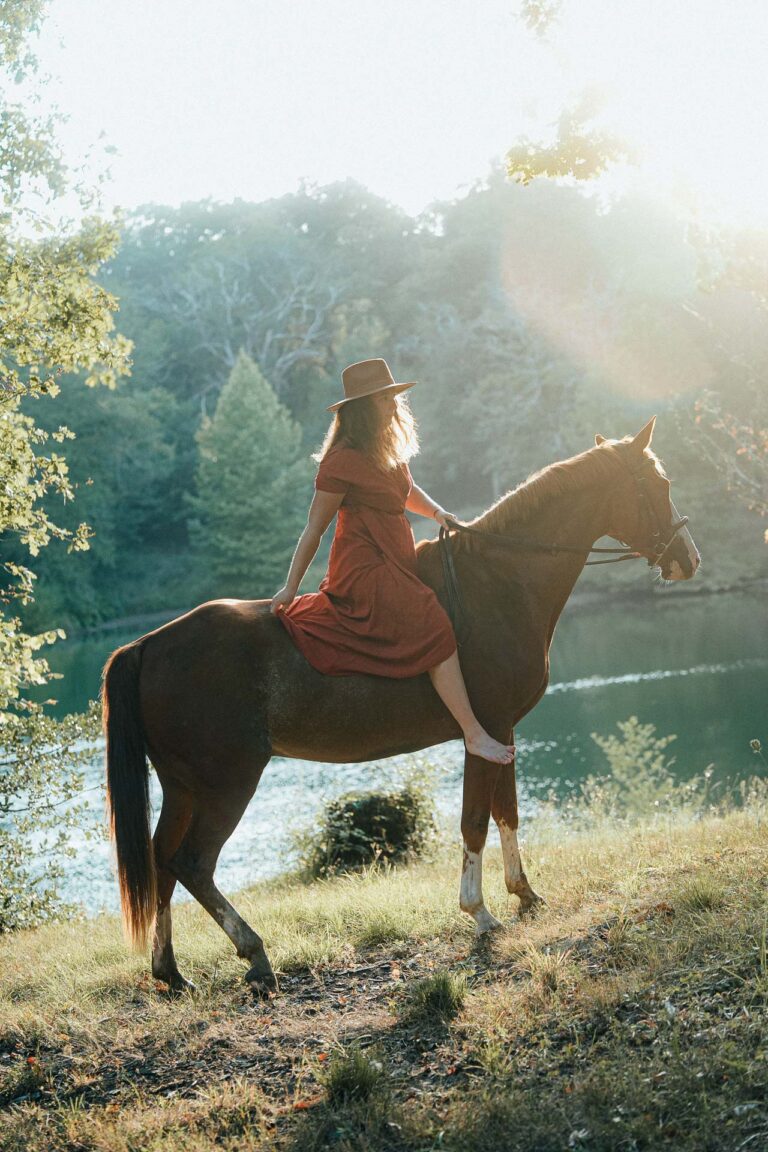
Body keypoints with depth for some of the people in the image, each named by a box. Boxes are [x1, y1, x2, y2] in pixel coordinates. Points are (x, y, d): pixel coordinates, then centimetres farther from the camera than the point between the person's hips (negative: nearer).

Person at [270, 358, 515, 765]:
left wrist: (438, 513, 13)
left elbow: (407, 492, 33)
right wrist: (290, 589, -7)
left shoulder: (390, 452, 14)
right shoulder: (343, 462, -13)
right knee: (434, 630, -23)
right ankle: (474, 735, -26)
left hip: (396, 564, 11)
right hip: (364, 570, -11)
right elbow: (314, 529, -10)